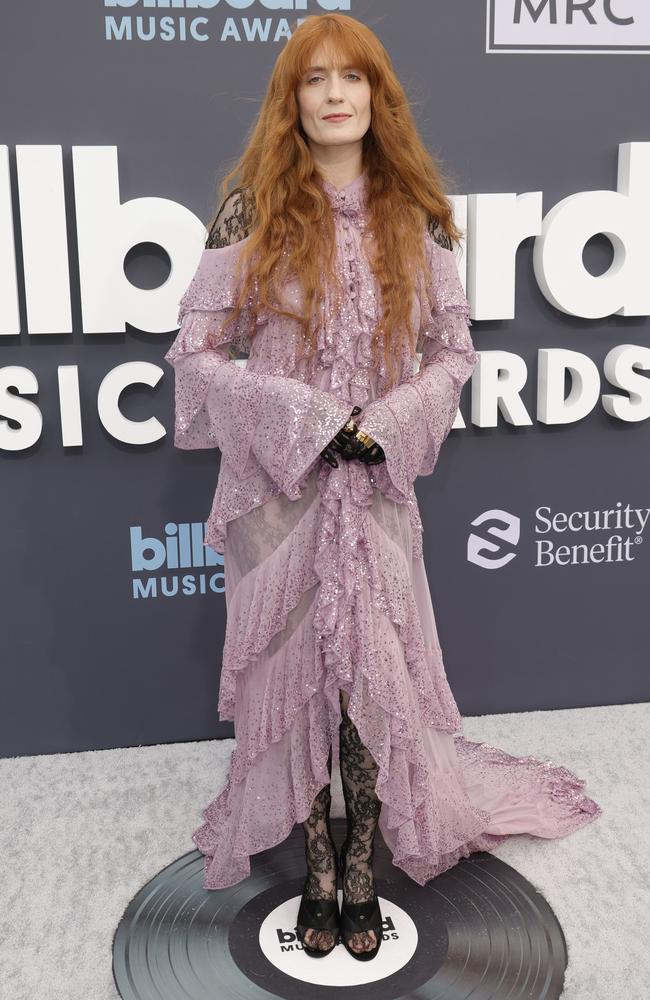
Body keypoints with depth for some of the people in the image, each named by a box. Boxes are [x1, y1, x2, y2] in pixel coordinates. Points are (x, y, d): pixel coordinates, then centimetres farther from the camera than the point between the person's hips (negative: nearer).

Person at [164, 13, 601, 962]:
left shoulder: (416, 216, 4)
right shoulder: (250, 213, -2)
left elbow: (455, 349, 7)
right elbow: (195, 350, -4)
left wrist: (386, 425, -10)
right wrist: (308, 420, -14)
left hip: (378, 485, 1)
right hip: (278, 482, -1)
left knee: (375, 672, 4)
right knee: (292, 668, 6)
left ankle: (363, 867, 24)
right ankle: (317, 866, 27)